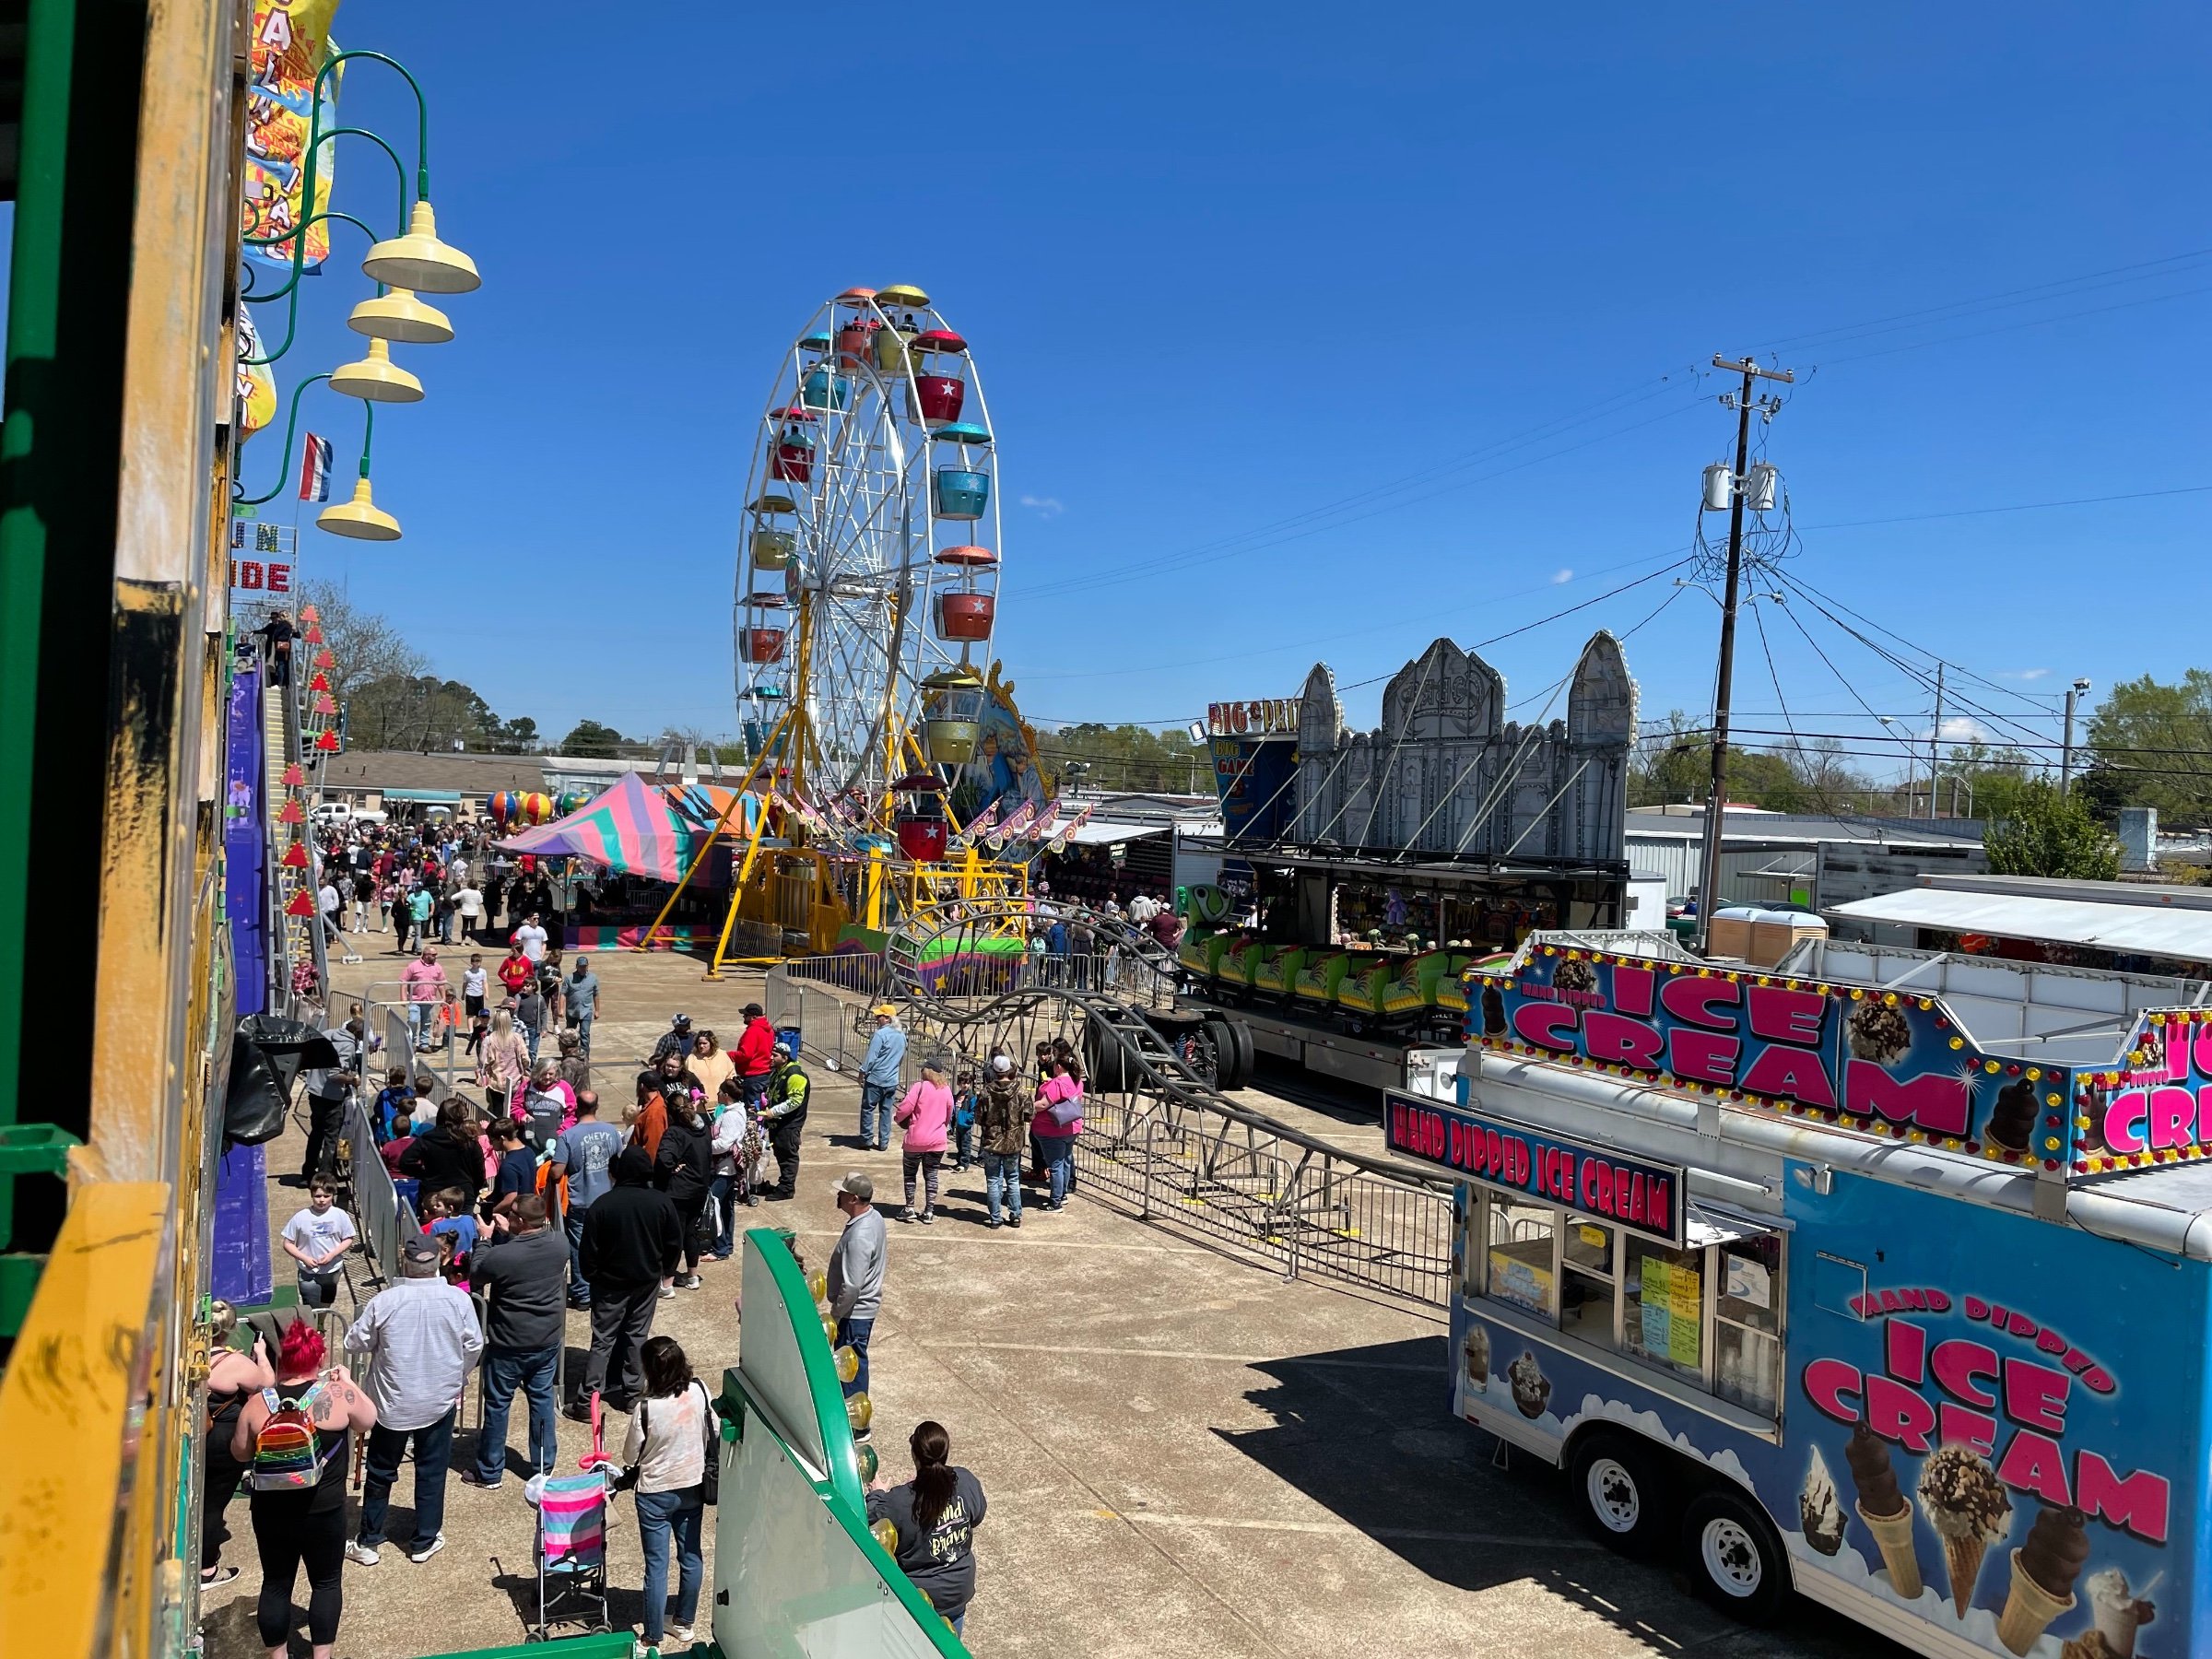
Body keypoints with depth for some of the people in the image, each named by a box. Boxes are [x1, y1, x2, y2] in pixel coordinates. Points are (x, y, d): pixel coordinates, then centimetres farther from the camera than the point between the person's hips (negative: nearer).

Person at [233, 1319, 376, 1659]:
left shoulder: (257, 1403, -7)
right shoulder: (338, 1394, -13)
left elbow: (240, 1453, 8)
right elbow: (369, 1420, 5)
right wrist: (349, 1381, 15)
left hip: (270, 1510, 2)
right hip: (323, 1511, -2)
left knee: (276, 1583, 16)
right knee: (327, 1581, 14)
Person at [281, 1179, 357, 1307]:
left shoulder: (340, 1215, -11)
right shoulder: (301, 1217, -15)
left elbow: (348, 1239, -2)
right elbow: (288, 1244, -7)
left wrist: (332, 1254, -18)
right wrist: (304, 1258, -19)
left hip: (331, 1271, 2)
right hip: (308, 1274, -2)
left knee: (325, 1307, 20)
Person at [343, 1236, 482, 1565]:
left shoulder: (384, 1301, -18)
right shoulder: (457, 1300, -12)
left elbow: (355, 1343, -6)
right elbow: (474, 1346, -2)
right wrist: (459, 1378, 16)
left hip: (392, 1402, -1)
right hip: (440, 1401, 1)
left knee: (381, 1472, 16)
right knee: (432, 1472, 13)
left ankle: (368, 1542, 26)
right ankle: (425, 1541, 23)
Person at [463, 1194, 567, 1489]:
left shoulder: (501, 1256, -26)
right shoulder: (561, 1244, -11)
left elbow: (476, 1277, -5)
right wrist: (511, 1234, 10)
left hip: (508, 1344, -4)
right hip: (548, 1340, 5)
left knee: (497, 1404, 12)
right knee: (542, 1399, 18)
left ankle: (489, 1472, 25)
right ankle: (544, 1466, 29)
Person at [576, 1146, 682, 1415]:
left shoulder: (602, 1204, -17)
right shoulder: (661, 1203, -10)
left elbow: (589, 1249, -11)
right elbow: (675, 1242, -1)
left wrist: (590, 1275, 5)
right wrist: (665, 1270, 14)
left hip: (610, 1282, -2)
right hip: (648, 1281, 2)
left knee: (603, 1340, 5)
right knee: (637, 1336, 13)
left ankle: (588, 1400, 4)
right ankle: (631, 1393, 17)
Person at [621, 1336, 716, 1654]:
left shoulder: (647, 1408, -27)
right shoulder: (699, 1391, -15)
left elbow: (631, 1456, -12)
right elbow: (714, 1433, -1)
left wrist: (629, 1480, 10)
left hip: (655, 1495, -4)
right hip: (693, 1488, 4)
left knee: (657, 1566, 9)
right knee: (691, 1556, 19)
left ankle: (653, 1640, 21)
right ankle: (684, 1625, 37)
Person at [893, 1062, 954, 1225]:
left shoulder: (920, 1086, -11)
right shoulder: (946, 1091, 3)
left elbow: (905, 1108, -15)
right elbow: (949, 1116, 12)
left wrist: (897, 1118, 6)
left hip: (916, 1140, -4)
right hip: (938, 1140, 4)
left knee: (910, 1173, 12)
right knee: (931, 1175, 11)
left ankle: (909, 1209, 14)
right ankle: (929, 1212, 11)